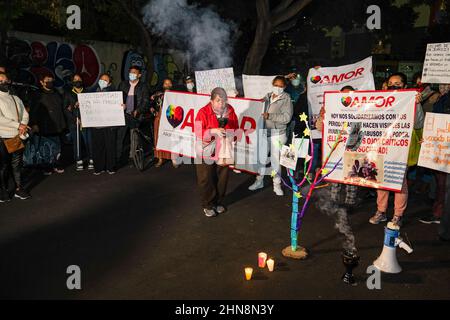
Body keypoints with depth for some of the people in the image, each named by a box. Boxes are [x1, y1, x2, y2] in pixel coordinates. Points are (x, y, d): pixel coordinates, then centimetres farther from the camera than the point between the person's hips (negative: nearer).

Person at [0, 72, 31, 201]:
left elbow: (25, 114, 11)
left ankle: (19, 188, 13)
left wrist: (23, 126, -8)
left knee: (17, 164, 7)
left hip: (18, 136, 4)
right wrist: (18, 125, -16)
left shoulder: (16, 98, 16)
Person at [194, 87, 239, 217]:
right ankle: (208, 205, 22)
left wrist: (229, 132, -12)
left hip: (223, 152, 3)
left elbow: (236, 129, 9)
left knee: (222, 179, 13)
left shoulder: (230, 111, -1)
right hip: (206, 153, -3)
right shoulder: (203, 112, -14)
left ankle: (219, 202, 33)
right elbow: (198, 132, -19)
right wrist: (214, 131, -31)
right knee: (206, 180, 4)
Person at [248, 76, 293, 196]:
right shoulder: (267, 96, 9)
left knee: (275, 159, 0)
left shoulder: (286, 99, -6)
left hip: (277, 133, -5)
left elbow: (287, 117, -15)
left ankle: (277, 185, 16)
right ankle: (259, 181, 29)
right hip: (264, 131, 5)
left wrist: (270, 116, -20)